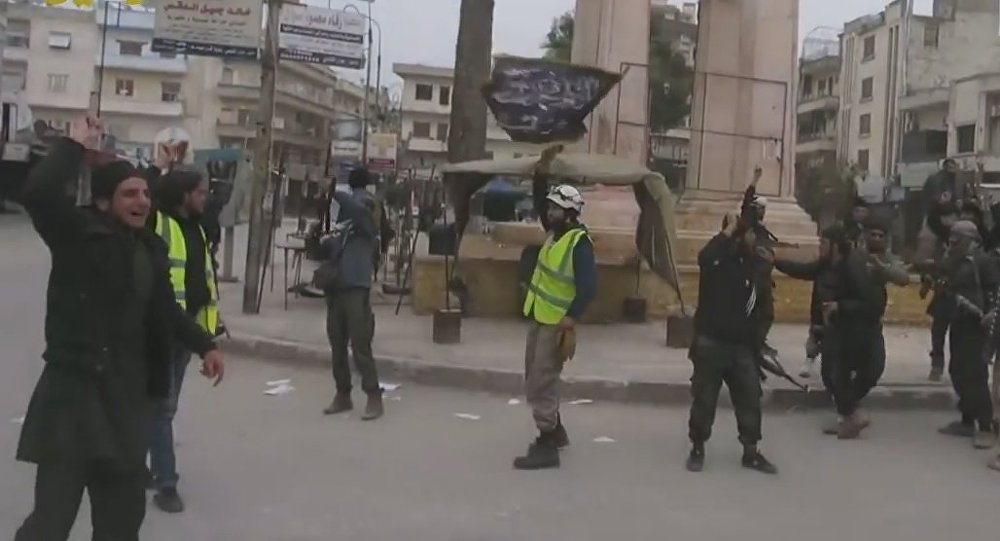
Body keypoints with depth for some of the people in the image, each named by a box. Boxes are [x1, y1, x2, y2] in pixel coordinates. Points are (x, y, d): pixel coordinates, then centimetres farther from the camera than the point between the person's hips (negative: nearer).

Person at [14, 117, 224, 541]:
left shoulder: (150, 249, 10)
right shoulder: (78, 234, -10)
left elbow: (164, 310, 23)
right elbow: (38, 193, -30)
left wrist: (204, 345, 20)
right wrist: (76, 145, -19)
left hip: (125, 397, 7)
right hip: (74, 394, -7)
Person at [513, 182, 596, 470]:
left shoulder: (580, 243, -18)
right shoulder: (555, 232, 7)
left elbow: (588, 286, -24)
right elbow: (539, 201, 20)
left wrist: (572, 317, -30)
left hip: (556, 323, -9)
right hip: (539, 318, 9)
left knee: (542, 383, -7)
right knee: (534, 381, 17)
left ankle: (546, 446, 0)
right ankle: (556, 431, 32)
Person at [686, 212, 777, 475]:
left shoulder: (751, 265, 9)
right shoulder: (718, 259, -9)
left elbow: (755, 310, 15)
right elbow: (705, 257, -37)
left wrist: (757, 345, 14)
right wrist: (729, 230, -26)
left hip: (741, 347, 6)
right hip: (711, 344, -5)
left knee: (750, 398, 7)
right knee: (704, 399, 3)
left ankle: (751, 452, 19)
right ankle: (697, 449, 18)